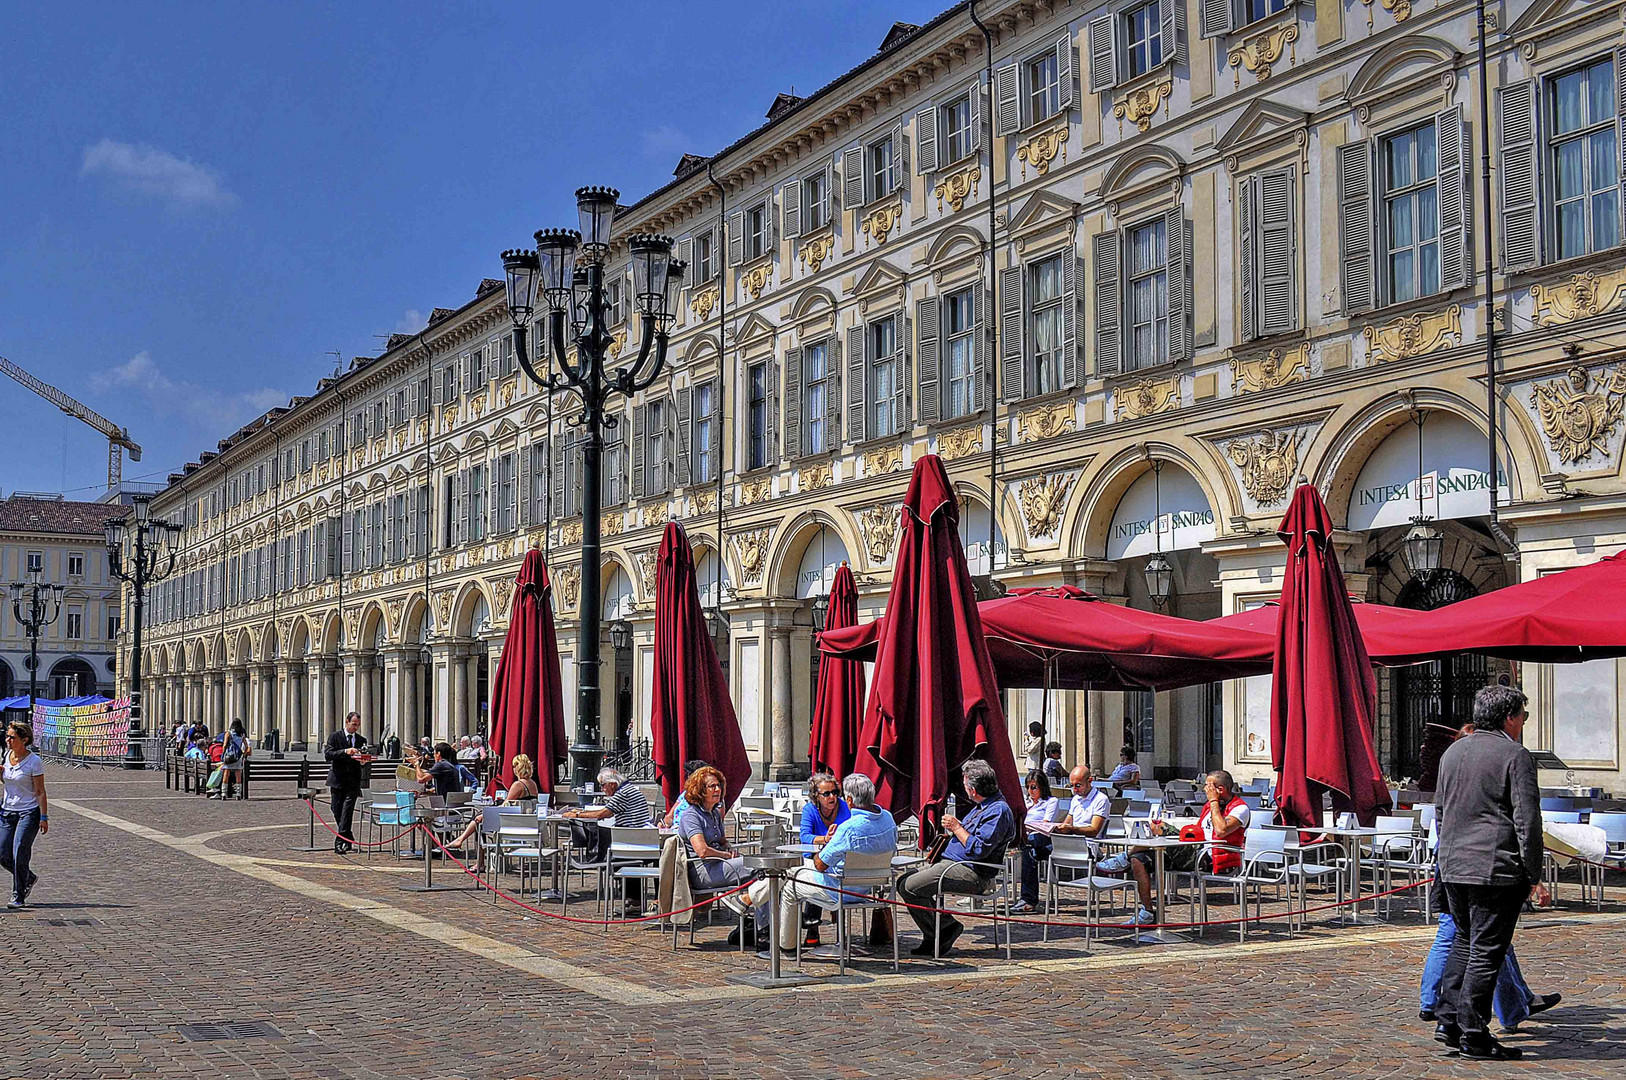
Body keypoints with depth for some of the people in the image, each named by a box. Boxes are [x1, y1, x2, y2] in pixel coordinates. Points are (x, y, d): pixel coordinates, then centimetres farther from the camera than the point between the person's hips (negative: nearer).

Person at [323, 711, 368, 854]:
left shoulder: (362, 740, 12)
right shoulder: (335, 737, 2)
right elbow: (328, 754, -11)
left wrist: (363, 759, -8)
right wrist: (345, 752, -24)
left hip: (353, 782, 1)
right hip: (337, 780, -1)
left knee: (347, 809, -13)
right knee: (338, 811, 5)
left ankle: (340, 842, -17)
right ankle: (349, 839, 23)